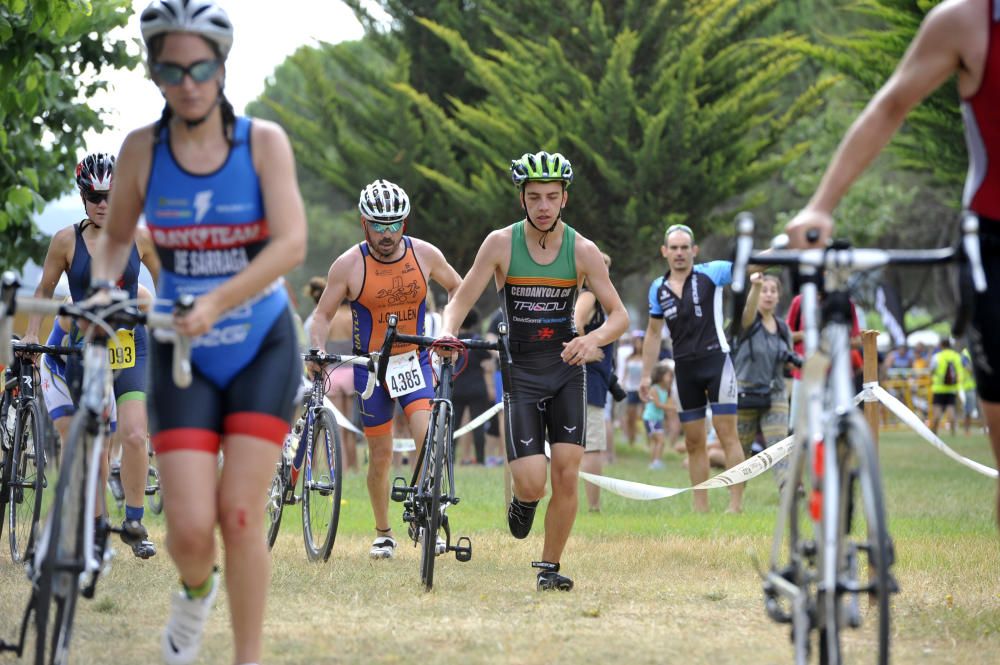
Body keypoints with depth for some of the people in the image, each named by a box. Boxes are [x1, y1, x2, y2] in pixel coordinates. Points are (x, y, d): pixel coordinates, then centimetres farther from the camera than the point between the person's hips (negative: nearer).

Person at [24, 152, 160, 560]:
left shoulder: (139, 238, 1)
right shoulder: (66, 241, -2)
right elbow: (44, 291, 9)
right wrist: (31, 334, 0)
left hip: (131, 347, 0)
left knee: (134, 437, -16)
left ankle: (134, 522, -3)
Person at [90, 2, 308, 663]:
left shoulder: (264, 141, -10)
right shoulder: (143, 149, -5)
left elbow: (291, 244, -20)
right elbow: (116, 237, 10)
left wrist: (217, 302, -33)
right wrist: (101, 288, -12)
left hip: (262, 348, -1)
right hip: (183, 356, 1)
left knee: (239, 515, -11)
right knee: (190, 528, -9)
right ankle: (196, 592, 27)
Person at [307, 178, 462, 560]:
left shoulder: (425, 255, -5)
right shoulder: (349, 264, -10)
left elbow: (456, 287, 13)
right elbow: (322, 314, -2)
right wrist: (317, 350, -19)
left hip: (414, 360, 1)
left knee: (427, 438, -20)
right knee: (381, 454, 4)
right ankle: (383, 534, 19)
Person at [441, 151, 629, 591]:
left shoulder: (583, 251, -6)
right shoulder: (501, 244, -8)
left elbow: (619, 314, -6)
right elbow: (461, 301, -8)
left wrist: (593, 339, -27)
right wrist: (447, 332, -30)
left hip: (566, 368, 1)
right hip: (520, 372, -1)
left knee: (566, 475, -9)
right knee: (533, 485, -11)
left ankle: (550, 567, 8)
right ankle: (523, 499, 26)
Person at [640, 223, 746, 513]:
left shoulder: (711, 274, -3)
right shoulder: (658, 288, 9)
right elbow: (653, 332, 18)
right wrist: (646, 375, 16)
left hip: (716, 360, -5)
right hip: (684, 369, 5)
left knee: (728, 435, -9)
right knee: (694, 443, 7)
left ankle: (736, 505, -8)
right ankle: (701, 508, 12)